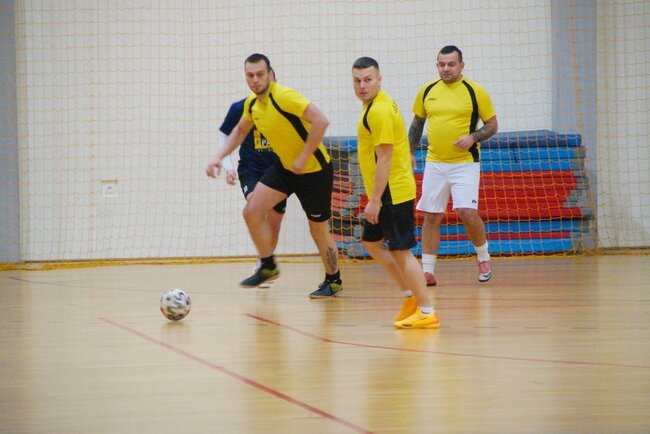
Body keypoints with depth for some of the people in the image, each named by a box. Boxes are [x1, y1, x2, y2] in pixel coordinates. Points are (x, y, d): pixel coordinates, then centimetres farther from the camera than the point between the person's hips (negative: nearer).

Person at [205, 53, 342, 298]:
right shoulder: (252, 103, 0)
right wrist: (219, 157, 8)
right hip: (284, 167, 7)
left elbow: (321, 121, -32)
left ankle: (333, 281, 25)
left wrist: (303, 158, -29)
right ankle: (268, 267, 12)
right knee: (252, 211, -5)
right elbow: (240, 131, 20)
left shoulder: (284, 96, -25)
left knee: (318, 230, 4)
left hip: (314, 170, -7)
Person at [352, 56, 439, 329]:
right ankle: (411, 295, 22)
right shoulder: (378, 104, 13)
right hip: (389, 193, 11)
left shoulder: (379, 111, -19)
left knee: (401, 251, -7)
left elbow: (384, 158, -22)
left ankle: (426, 312, -3)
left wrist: (375, 200, -21)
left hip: (392, 192, -11)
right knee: (371, 242, 19)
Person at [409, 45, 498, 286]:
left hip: (465, 163, -4)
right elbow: (417, 122, 19)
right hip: (434, 164, 4)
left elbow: (492, 125, 1)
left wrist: (473, 137, -16)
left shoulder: (475, 92, -4)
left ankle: (484, 258, 10)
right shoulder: (427, 91, 6)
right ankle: (427, 271, 9)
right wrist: (409, 152, 13)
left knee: (466, 211, -14)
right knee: (431, 216, 3)